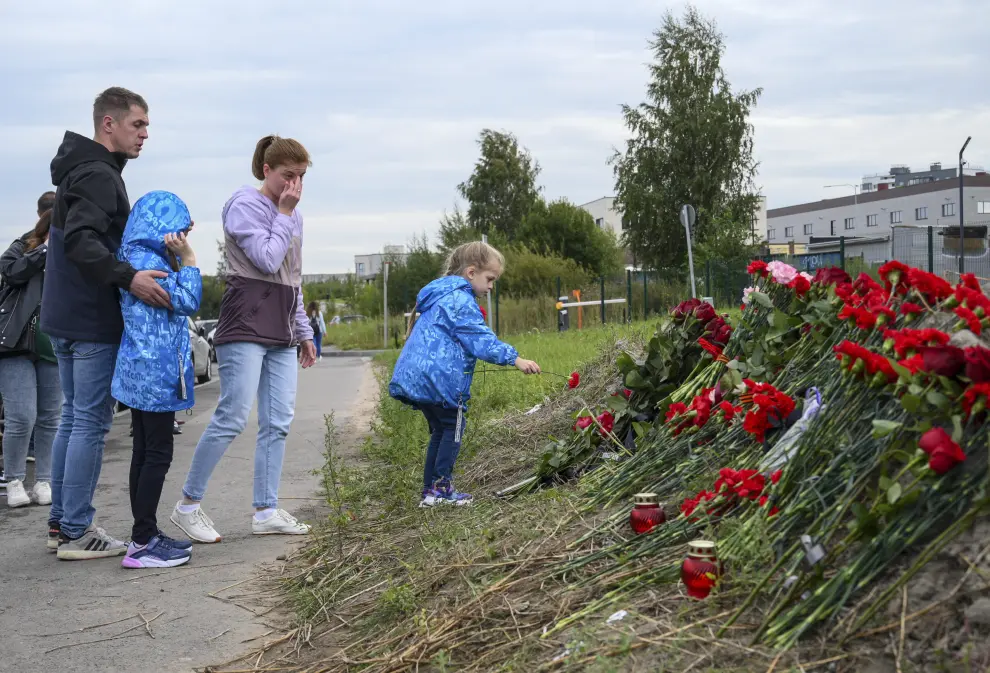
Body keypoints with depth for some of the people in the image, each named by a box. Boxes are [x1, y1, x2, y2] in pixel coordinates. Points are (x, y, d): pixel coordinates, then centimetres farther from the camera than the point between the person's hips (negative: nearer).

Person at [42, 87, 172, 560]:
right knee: (91, 423, -5)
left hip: (65, 318, 10)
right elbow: (81, 240, -27)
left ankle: (61, 524, 19)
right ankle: (76, 532, -1)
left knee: (73, 419, 14)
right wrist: (128, 277, -36)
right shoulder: (98, 174, -15)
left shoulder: (80, 171, 17)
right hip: (93, 322, -10)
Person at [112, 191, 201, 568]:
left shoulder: (138, 256, 14)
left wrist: (179, 257, 16)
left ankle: (144, 534, 20)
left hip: (142, 371, 10)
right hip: (154, 371, -10)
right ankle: (142, 544, -3)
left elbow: (176, 300, 24)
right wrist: (187, 258, -10)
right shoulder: (148, 260, -16)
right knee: (157, 454, -6)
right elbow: (188, 301, -15)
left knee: (145, 453, 14)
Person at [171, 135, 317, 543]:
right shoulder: (245, 204, -5)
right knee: (233, 417, -12)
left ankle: (266, 512, 7)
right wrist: (285, 214, -7)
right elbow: (268, 259, -16)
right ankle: (188, 505, -2)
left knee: (278, 423, 3)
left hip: (281, 333, 8)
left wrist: (304, 332, 23)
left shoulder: (291, 215, 19)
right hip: (246, 326, -8)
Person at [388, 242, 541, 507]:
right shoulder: (460, 300, -12)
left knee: (440, 429, 17)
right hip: (438, 378, -10)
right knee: (453, 427, 3)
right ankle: (441, 487, 2)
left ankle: (430, 491, 19)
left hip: (416, 376, 10)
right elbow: (481, 341, -18)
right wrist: (515, 359, -18)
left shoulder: (440, 296, 20)